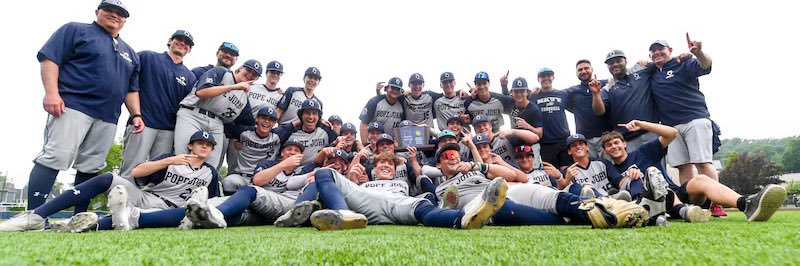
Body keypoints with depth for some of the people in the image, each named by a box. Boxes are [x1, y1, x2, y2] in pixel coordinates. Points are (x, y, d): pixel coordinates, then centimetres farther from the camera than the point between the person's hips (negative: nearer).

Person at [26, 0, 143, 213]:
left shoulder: (129, 53, 26)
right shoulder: (76, 30, 10)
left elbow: (131, 89, 24)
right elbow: (49, 57, -1)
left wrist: (136, 114, 9)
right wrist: (51, 92, -15)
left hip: (108, 118, 6)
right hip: (73, 106, -5)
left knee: (90, 167, 3)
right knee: (56, 157, -15)